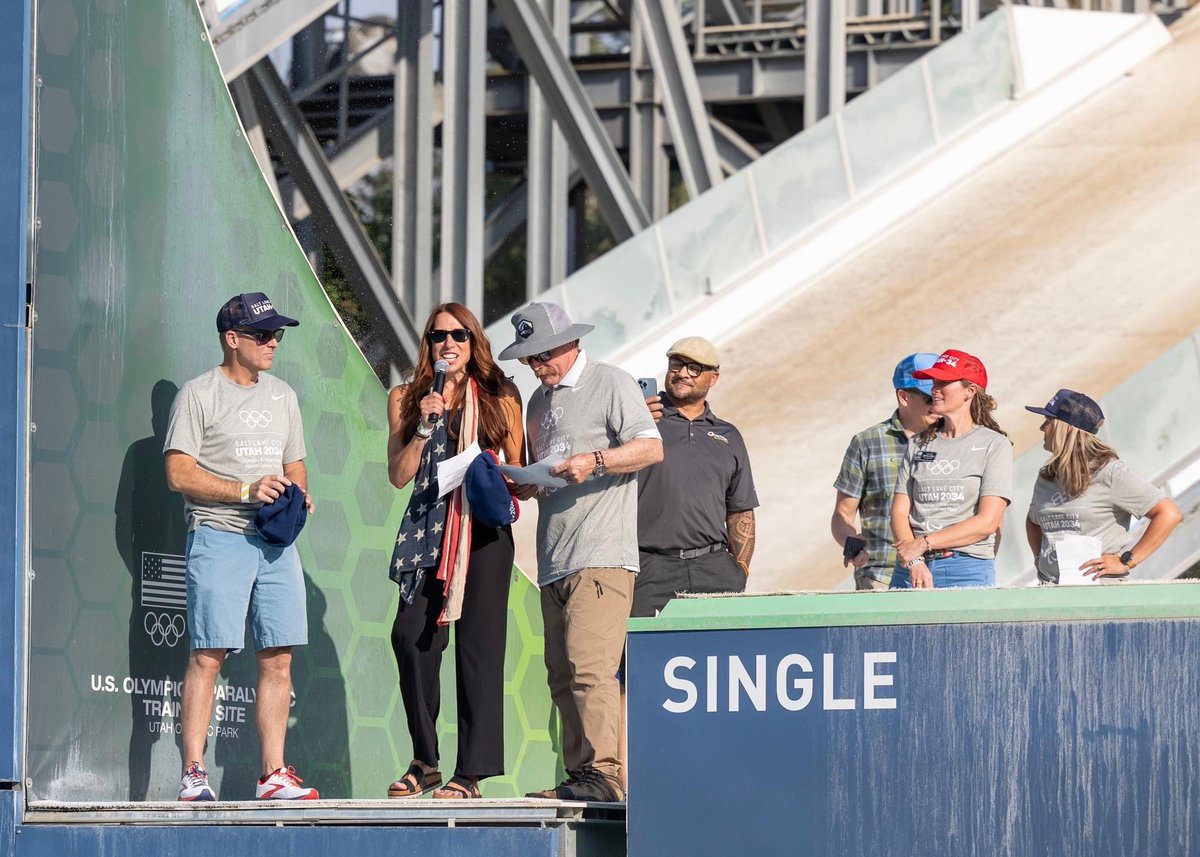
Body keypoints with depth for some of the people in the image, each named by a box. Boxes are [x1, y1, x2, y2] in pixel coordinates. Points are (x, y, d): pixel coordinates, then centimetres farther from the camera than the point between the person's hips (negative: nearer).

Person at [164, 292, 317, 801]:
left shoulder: (282, 396, 19)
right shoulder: (199, 396, 0)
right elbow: (179, 473, -7)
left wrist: (297, 497, 2)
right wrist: (246, 491, -15)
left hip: (276, 541, 6)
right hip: (218, 535, -6)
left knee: (278, 660, 1)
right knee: (207, 655, -10)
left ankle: (273, 775, 4)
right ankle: (193, 774, -11)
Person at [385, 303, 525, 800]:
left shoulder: (499, 399, 10)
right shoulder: (406, 400, 13)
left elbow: (521, 473, 13)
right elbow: (398, 475, 5)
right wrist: (425, 427, -6)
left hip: (484, 531, -2)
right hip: (427, 530, 2)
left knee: (477, 643, -6)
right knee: (411, 638, -8)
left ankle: (471, 773, -6)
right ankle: (424, 762, 7)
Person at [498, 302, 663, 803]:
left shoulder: (610, 385, 1)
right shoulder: (539, 402, 24)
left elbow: (651, 448, -8)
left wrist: (594, 461, -20)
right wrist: (526, 485, 8)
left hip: (601, 555, -8)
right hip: (554, 561, 8)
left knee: (589, 666, -17)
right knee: (562, 676, 3)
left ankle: (603, 774, -20)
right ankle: (579, 777, 4)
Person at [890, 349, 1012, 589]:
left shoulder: (994, 444, 2)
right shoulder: (918, 445, 14)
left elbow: (987, 522, -6)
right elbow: (899, 512, 7)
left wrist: (924, 543, -10)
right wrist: (915, 563, -11)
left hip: (968, 571, -3)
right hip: (912, 568, 3)